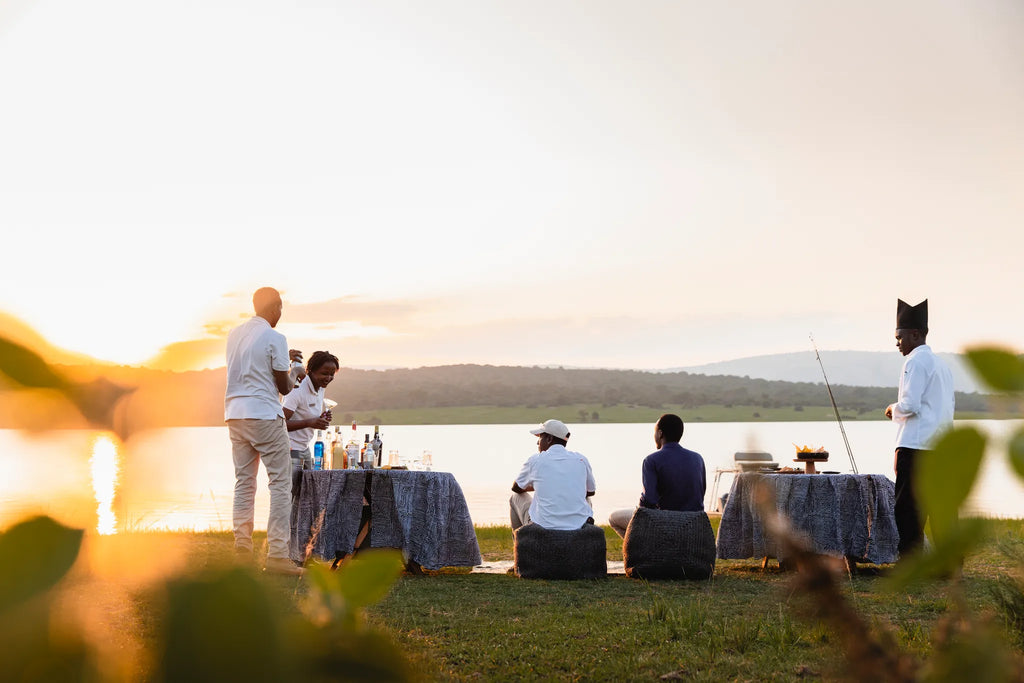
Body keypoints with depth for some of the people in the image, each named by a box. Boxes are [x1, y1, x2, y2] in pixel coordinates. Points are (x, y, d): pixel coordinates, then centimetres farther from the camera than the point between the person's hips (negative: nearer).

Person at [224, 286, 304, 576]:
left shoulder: (235, 334, 10)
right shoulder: (275, 338, -10)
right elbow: (284, 387, -6)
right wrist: (292, 374, 16)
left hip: (235, 415, 7)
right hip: (265, 415, -7)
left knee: (244, 481, 11)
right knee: (281, 482, -3)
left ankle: (242, 547, 8)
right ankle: (277, 553, -7)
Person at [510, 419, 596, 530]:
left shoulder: (535, 460, 0)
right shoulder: (581, 460, 4)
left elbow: (516, 488, 19)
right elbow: (590, 492, 22)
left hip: (543, 527, -2)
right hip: (578, 527, 2)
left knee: (516, 497, 25)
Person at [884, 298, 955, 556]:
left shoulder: (916, 362, -9)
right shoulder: (940, 363, 18)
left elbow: (909, 405, -18)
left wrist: (893, 409, 3)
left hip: (916, 446, -9)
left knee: (907, 509, -5)